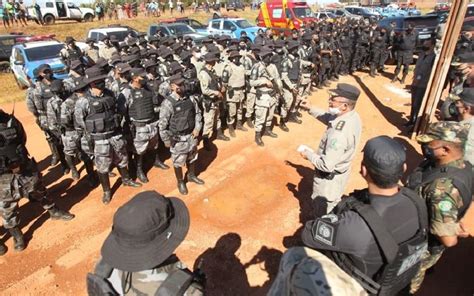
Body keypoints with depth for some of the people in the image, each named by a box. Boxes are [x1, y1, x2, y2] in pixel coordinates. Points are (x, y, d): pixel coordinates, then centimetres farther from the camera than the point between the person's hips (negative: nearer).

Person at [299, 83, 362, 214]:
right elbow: (329, 118, 9)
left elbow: (326, 165, -34)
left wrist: (308, 154, -19)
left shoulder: (339, 133, -40)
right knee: (333, 205, 33)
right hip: (341, 171, 9)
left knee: (323, 210, 18)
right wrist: (310, 109, 3)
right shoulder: (353, 116, -11)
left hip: (329, 177, -9)